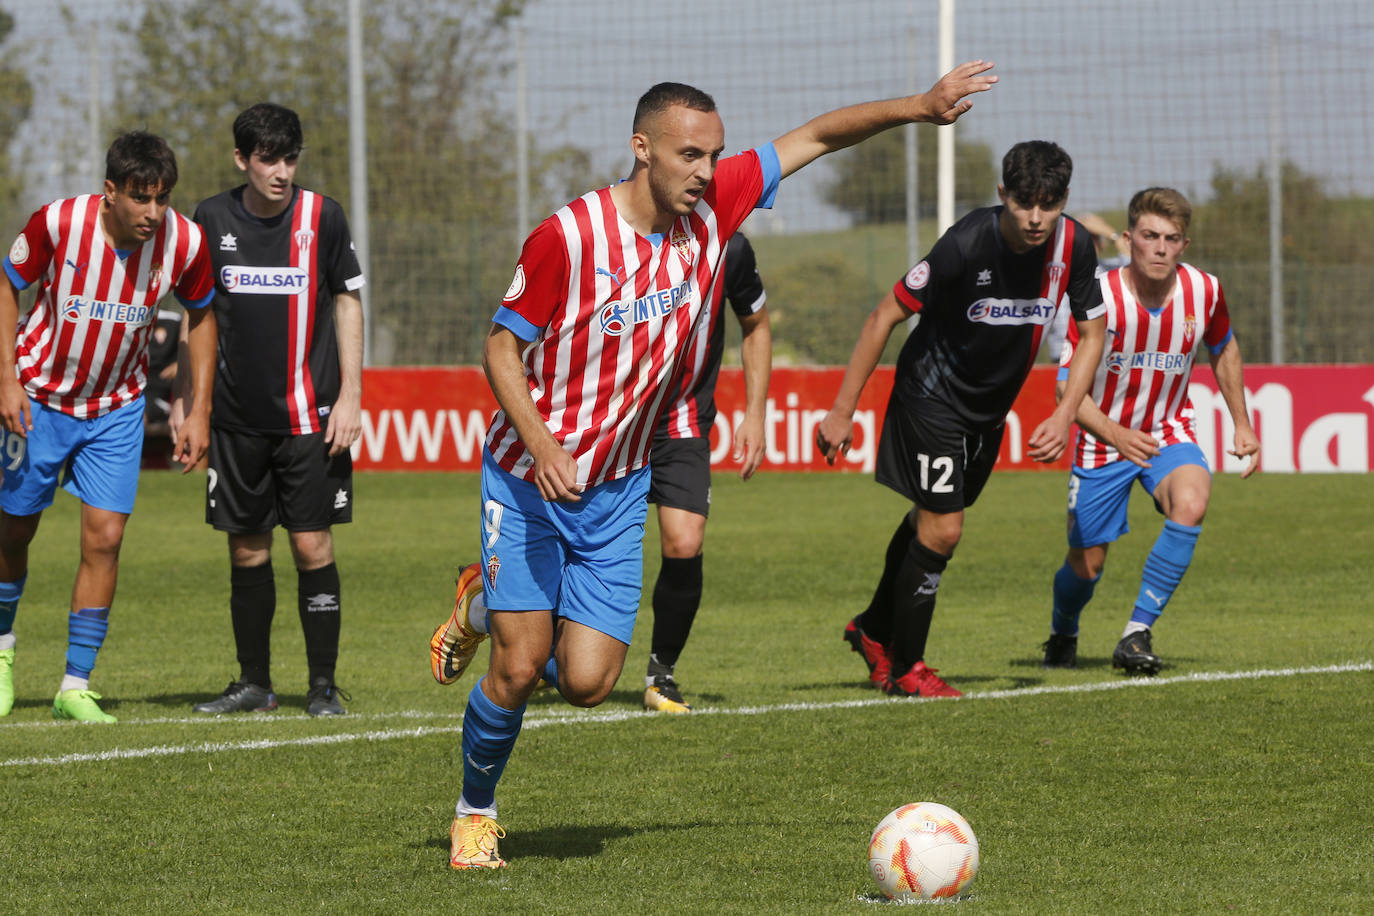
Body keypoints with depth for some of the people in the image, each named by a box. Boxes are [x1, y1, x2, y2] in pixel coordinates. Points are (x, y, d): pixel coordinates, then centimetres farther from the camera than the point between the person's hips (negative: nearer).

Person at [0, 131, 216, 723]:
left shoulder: (184, 241, -17)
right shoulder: (57, 223, -22)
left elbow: (201, 315, 2)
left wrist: (200, 412, -1)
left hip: (116, 408, 1)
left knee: (105, 538, -9)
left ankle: (76, 687, 0)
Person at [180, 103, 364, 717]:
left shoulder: (321, 217, -3)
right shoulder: (212, 220, 1)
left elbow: (348, 302, 4)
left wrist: (350, 396, -3)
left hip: (310, 414, -2)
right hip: (237, 415, 2)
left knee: (313, 546, -5)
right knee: (247, 551, 6)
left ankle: (323, 684, 3)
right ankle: (254, 684, 17)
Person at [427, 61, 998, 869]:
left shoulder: (714, 207, -5)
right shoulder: (570, 236, -18)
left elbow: (815, 137, 4)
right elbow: (503, 347, -12)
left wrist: (919, 105, -6)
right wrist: (543, 447, -25)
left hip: (618, 491, 5)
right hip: (529, 479, -5)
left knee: (588, 681, -5)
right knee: (520, 669, -11)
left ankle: (491, 607, 26)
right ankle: (475, 812, 15)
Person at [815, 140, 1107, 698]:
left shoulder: (1072, 245, -14)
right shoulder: (968, 244, -29)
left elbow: (1092, 332, 1)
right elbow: (886, 316, -20)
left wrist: (1064, 416, -11)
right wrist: (841, 412, -18)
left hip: (990, 410, 6)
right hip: (932, 396, -6)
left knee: (931, 521, 18)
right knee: (941, 530, -10)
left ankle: (875, 631, 39)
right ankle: (904, 667, 6)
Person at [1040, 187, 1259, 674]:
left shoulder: (1203, 292, -10)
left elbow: (1223, 351, 13)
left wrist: (1242, 426, 12)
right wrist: (1115, 435, -30)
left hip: (1169, 433, 2)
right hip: (1105, 438, -2)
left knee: (1190, 503, -31)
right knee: (1087, 562, 3)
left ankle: (1137, 635, -23)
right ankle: (1062, 633, 41)